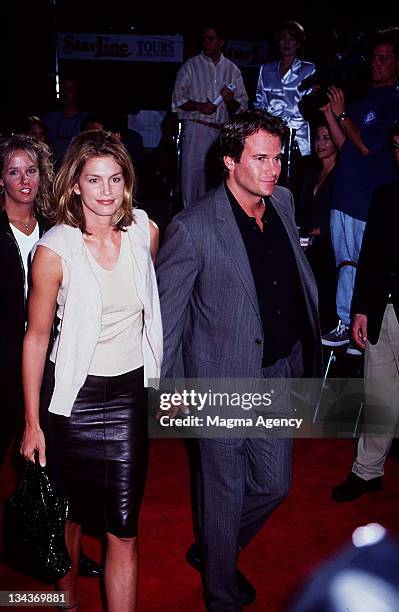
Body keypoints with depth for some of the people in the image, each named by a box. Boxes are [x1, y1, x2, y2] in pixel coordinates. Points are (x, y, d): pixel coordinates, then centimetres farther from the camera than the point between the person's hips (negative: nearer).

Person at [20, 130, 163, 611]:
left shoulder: (145, 232, -4)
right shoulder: (54, 249, -14)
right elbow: (36, 336, -8)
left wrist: (168, 379, 15)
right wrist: (32, 422, -6)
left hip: (131, 392, 2)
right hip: (74, 395, -2)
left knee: (124, 531, 1)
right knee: (72, 513, 18)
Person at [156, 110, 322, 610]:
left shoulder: (282, 202, 0)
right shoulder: (193, 228, -20)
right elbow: (164, 312, -11)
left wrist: (305, 351, 14)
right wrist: (168, 388, -6)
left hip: (279, 374, 6)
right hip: (225, 381, -6)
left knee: (274, 483, 18)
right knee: (226, 493, 12)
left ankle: (214, 550, 46)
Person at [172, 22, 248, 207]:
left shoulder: (232, 70, 14)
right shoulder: (191, 66, 8)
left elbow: (242, 106, 11)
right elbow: (178, 99, 2)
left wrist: (230, 101, -11)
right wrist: (199, 106, -14)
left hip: (223, 132, 2)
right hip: (196, 130, -2)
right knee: (192, 173, -6)